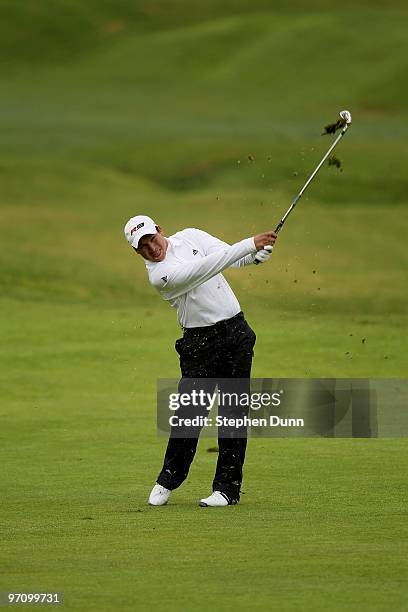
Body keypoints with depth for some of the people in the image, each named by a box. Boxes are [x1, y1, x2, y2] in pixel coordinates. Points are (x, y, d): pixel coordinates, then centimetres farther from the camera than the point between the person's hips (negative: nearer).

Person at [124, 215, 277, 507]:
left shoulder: (190, 237, 6)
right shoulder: (159, 274, -13)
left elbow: (232, 257, 2)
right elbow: (205, 269, -23)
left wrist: (258, 254, -21)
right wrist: (251, 243, -28)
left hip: (236, 332, 4)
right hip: (199, 342, -3)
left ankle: (228, 488, 3)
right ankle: (167, 482, 12)